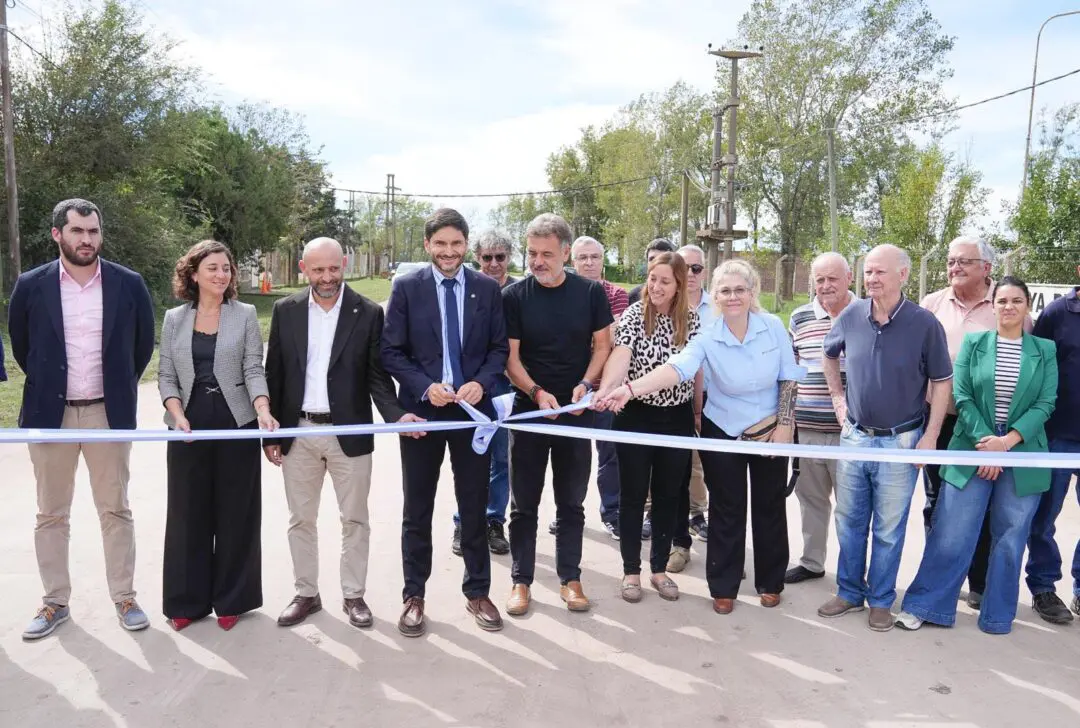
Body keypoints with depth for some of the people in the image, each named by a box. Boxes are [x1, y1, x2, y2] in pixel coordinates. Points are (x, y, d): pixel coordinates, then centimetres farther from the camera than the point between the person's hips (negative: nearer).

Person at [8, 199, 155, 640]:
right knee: (51, 515, 10)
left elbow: (144, 343, 9)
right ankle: (55, 603, 23)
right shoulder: (31, 286, -2)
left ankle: (125, 598, 18)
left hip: (108, 413, -1)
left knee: (116, 511, 7)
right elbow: (21, 344, 12)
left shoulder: (129, 284, -3)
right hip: (51, 413, 1)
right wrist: (46, 385, 14)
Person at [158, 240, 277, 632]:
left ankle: (231, 599, 18)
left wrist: (263, 410, -21)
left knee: (235, 513, 5)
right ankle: (188, 599, 20)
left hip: (237, 426, -1)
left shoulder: (245, 315, 2)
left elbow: (254, 370, -4)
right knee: (188, 512, 6)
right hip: (188, 427, 2)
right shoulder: (174, 319, 7)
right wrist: (178, 416, -11)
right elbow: (166, 376, 6)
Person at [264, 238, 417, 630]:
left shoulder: (369, 313, -5)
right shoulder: (285, 310, 2)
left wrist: (397, 415, -20)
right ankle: (306, 594, 28)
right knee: (301, 520, 12)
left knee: (354, 520, 8)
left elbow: (377, 375, -3)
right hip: (298, 432, 2)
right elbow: (274, 374, 5)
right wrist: (270, 432, 3)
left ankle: (353, 595, 24)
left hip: (350, 432, -2)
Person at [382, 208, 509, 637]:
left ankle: (477, 592, 26)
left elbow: (499, 347, 4)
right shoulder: (406, 288, -3)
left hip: (473, 409, 1)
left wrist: (481, 382, -14)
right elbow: (391, 352, -3)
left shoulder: (487, 289, 2)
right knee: (417, 511, 9)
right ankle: (414, 596, 24)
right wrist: (425, 388, -16)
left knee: (475, 507, 11)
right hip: (421, 409, -1)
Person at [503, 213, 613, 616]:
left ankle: (570, 578, 23)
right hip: (529, 409, -1)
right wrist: (537, 393, -20)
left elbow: (602, 345, 3)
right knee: (524, 503, 7)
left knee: (571, 501, 11)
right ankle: (521, 580, 19)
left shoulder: (591, 293, -2)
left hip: (576, 410, 1)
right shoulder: (514, 296, -6)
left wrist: (584, 385, -13)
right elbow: (510, 356, -6)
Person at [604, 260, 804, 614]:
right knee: (726, 512, 7)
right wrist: (630, 389, -50)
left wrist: (785, 424, -7)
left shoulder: (773, 326, -11)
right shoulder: (707, 338, -17)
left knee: (769, 508, 13)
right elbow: (676, 368, -34)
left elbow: (788, 377, -2)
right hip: (723, 435, -1)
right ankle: (723, 588, 22)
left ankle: (770, 582, 32)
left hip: (770, 432, 2)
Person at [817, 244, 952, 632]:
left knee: (889, 529, 8)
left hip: (900, 441, -3)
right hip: (854, 437, 4)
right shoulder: (851, 316, -3)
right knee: (849, 522, 13)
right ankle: (849, 592, 30)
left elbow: (941, 382, -5)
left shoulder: (924, 323, -12)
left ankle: (881, 601, 24)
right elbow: (829, 354, 18)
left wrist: (930, 437, -9)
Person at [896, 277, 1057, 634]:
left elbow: (1045, 403, -2)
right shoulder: (973, 343, 3)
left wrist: (1007, 441, -14)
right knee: (950, 535, -1)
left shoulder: (1045, 350, 6)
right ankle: (924, 605, 12)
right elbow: (961, 396, -3)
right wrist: (985, 442, -13)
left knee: (1009, 540, 9)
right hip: (972, 451, -1)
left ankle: (997, 616, 23)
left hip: (1022, 456, 1)